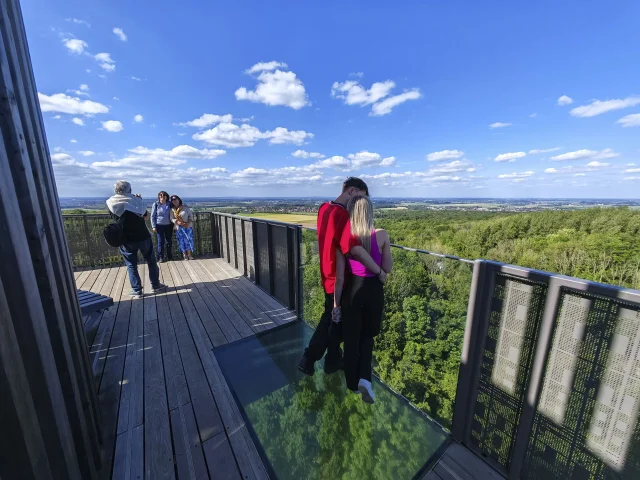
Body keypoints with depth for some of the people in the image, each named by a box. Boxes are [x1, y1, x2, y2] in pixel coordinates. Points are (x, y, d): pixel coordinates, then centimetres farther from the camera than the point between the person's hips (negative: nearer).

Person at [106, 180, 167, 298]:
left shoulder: (111, 203, -5)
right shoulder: (136, 200, -6)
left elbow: (115, 217, 13)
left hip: (126, 239, 1)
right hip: (143, 237, 0)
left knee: (131, 265, 10)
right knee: (151, 261, 13)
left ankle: (137, 291, 12)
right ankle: (156, 286, 18)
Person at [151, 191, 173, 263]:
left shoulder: (169, 204, 3)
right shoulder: (156, 204, -3)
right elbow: (152, 216, -1)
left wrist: (172, 225, 6)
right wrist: (153, 226, -6)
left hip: (168, 225, 2)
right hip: (159, 226, -2)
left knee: (168, 241, 8)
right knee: (160, 242, 0)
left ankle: (169, 256, 20)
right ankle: (160, 257, 9)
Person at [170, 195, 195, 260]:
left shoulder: (185, 207, 2)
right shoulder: (172, 210, 5)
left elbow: (191, 215, 2)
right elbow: (172, 219, 0)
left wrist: (189, 222, -13)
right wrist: (178, 222, -18)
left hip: (188, 227, -1)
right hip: (179, 228, 1)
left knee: (189, 240, -4)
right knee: (181, 241, 1)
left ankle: (189, 255, 4)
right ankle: (184, 255, 10)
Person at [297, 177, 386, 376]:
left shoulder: (324, 208, 2)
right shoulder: (341, 214, -27)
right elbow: (356, 249, -35)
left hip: (327, 274, 8)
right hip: (339, 278, -8)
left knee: (329, 317, 24)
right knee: (338, 321, 14)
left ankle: (308, 359, 32)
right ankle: (333, 361, 37)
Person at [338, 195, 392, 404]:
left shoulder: (344, 239, -12)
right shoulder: (382, 235, -11)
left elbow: (339, 277, -9)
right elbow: (388, 268, -2)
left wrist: (336, 304, 1)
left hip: (353, 290, 0)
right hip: (374, 290, 1)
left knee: (351, 338, 18)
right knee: (367, 336, 25)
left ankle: (353, 383, 36)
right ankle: (364, 378, 13)